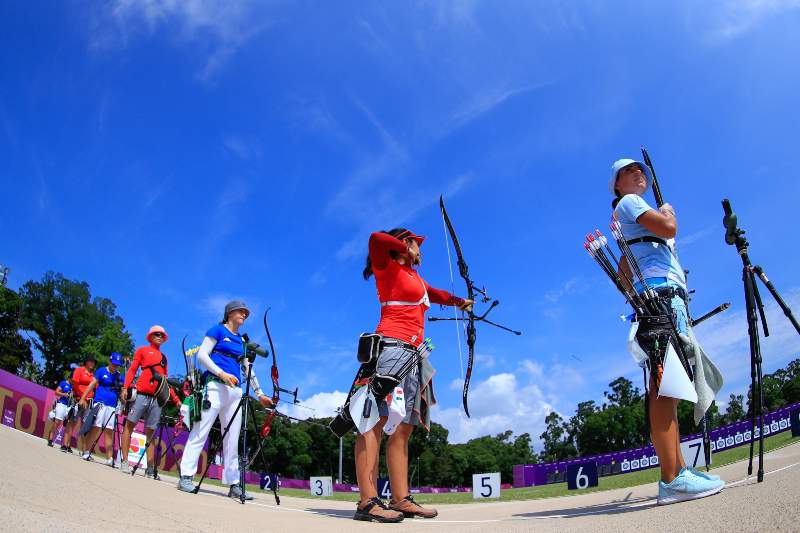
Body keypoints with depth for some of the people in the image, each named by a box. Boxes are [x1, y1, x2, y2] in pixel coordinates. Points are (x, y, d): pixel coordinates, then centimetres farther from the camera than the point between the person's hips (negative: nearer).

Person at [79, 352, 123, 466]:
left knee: (109, 431, 0)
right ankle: (87, 452, 4)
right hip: (100, 403, -3)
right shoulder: (101, 371, 5)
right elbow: (92, 384, 1)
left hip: (112, 406, 3)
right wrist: (83, 398, -6)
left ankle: (109, 458, -2)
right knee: (96, 427, -7)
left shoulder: (120, 376, 13)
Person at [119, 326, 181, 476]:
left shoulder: (164, 358, 22)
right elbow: (132, 370, 4)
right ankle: (124, 461, 2)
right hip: (141, 394, -3)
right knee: (129, 425, -3)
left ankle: (150, 468, 1)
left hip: (157, 398, 3)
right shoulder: (142, 350, 12)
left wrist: (176, 400, 13)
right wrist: (125, 387, -11)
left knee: (150, 432, 3)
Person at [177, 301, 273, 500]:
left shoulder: (242, 341, 21)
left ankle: (234, 484, 6)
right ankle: (186, 477, -3)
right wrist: (222, 373, -16)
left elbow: (248, 370, 23)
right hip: (215, 385, -6)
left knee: (232, 439, 4)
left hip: (235, 390, 6)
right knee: (200, 431, -8)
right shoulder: (217, 330, 4)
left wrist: (259, 394, 19)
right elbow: (202, 355, -5)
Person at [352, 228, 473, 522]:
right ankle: (368, 501, -23)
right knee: (378, 418, -17)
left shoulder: (415, 277, 28)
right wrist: (403, 247, 0)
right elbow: (376, 238, -15)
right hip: (393, 346, -9)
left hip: (411, 354, 9)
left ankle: (401, 499, 3)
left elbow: (434, 293, 48)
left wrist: (459, 301, 45)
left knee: (404, 427, 3)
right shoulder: (388, 267, 4)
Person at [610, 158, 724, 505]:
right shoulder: (628, 202, 6)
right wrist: (668, 210, 11)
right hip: (662, 293, -10)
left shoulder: (632, 213, 33)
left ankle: (679, 470, 4)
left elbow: (623, 272, 31)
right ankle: (672, 479, -24)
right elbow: (669, 228, -10)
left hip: (667, 299, 10)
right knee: (665, 383, -19)